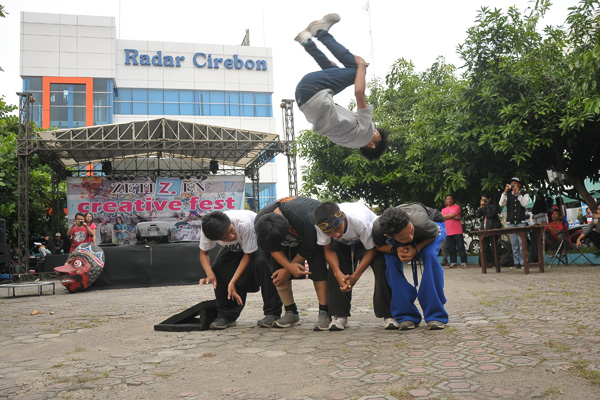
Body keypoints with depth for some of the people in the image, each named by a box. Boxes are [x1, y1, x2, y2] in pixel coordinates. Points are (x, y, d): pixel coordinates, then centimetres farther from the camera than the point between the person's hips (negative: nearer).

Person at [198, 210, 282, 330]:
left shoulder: (244, 224, -42)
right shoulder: (208, 231, -31)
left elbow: (248, 255, -28)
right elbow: (203, 253, -13)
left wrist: (232, 282, -32)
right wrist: (210, 274, -32)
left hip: (258, 242, -4)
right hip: (234, 248, 4)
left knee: (261, 262, -33)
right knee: (218, 268, -19)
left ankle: (272, 313, -21)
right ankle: (226, 315, -1)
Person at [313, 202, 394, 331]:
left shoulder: (360, 220, -42)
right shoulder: (322, 225, -33)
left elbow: (371, 250, -26)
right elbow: (328, 250, -15)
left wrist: (355, 276, -31)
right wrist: (338, 273, -32)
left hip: (372, 239, -3)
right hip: (344, 244, 3)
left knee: (382, 269, -24)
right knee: (334, 272, -17)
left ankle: (388, 315, -12)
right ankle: (339, 316, -4)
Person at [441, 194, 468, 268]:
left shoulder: (457, 207, 6)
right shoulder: (443, 209, 19)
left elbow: (452, 214, -10)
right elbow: (442, 218, 1)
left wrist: (445, 216, 3)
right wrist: (453, 217, -9)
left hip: (457, 231, -4)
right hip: (448, 232, 4)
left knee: (461, 247, -5)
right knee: (451, 249, 4)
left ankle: (463, 263, -4)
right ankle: (453, 263, 9)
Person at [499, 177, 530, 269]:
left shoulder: (524, 195, 10)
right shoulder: (507, 195, 13)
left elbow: (524, 204, -9)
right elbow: (501, 204, -5)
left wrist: (518, 193, -17)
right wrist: (505, 191, -14)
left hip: (521, 222, -1)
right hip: (510, 223, 1)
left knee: (522, 242, -8)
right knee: (514, 243, 0)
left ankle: (523, 262, -4)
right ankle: (516, 263, 4)